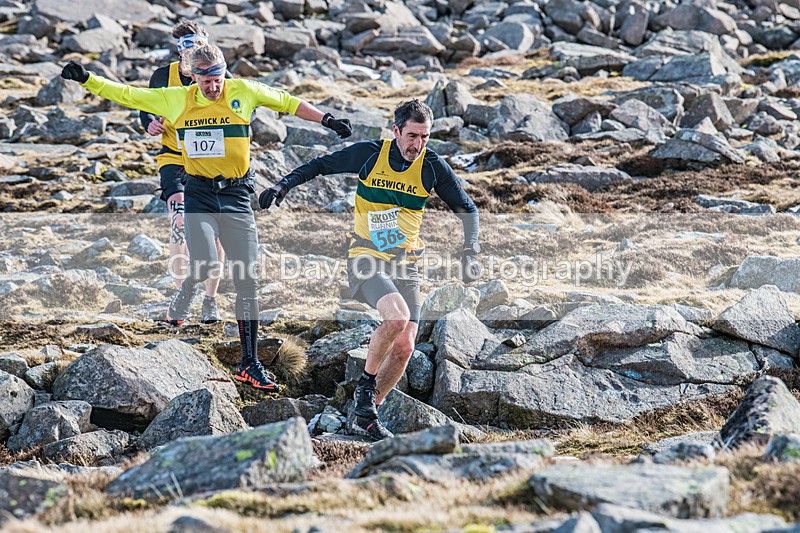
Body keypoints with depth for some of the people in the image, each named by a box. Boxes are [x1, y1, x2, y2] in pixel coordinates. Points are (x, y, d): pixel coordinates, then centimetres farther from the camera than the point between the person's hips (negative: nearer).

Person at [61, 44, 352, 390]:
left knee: (248, 281, -1)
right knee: (204, 266, -22)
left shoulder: (244, 92, 1)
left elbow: (289, 103, 13)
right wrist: (86, 79, 0)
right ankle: (178, 308, 14)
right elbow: (125, 94, 8)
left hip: (237, 196, 1)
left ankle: (249, 364, 7)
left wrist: (328, 121, 13)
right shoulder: (176, 99, 3)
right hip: (199, 195, -1)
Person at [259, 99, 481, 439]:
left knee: (404, 346, -5)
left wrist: (470, 251, -7)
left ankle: (364, 415, 14)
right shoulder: (369, 154, -8)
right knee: (397, 317, -30)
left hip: (406, 265, 4)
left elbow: (466, 208, 7)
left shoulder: (433, 166, -3)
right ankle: (365, 384, -7)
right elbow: (322, 165, 6)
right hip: (367, 259, -3)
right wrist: (285, 184, -6)